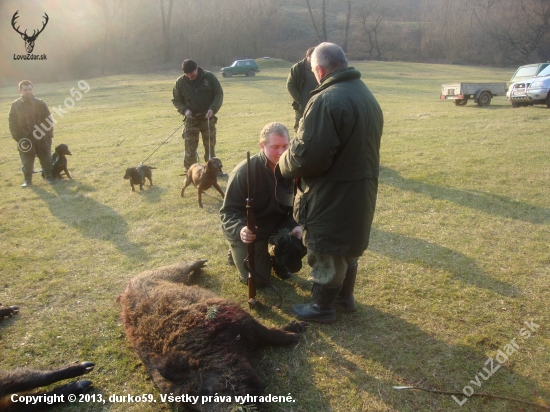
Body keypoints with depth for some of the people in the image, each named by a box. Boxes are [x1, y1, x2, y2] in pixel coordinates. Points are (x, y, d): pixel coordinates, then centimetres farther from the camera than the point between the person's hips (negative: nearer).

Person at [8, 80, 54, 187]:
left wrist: (49, 135, -4)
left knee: (46, 159, 7)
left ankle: (49, 176, 24)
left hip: (42, 138, 0)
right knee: (27, 162, 6)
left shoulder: (40, 104, 1)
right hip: (25, 140, 0)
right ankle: (27, 179, 19)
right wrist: (17, 138, -5)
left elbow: (49, 121, 2)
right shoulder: (15, 105, 1)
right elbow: (12, 123, 3)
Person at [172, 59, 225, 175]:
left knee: (210, 146, 12)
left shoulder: (209, 77, -7)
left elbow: (219, 94, -3)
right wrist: (184, 110, -15)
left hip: (208, 118, 0)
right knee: (190, 148, -2)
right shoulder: (180, 82, -5)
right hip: (191, 119, 0)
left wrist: (213, 108, -18)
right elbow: (176, 100, 4)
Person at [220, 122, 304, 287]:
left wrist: (297, 225, -21)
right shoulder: (244, 172, -24)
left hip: (279, 223, 4)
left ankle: (278, 260, 14)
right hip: (249, 230, -3)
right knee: (257, 280, -6)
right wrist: (240, 230, -42)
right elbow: (229, 211, -22)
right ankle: (239, 251, 26)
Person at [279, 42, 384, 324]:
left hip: (332, 197, -9)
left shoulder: (326, 101, -23)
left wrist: (285, 164, -5)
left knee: (326, 254, 8)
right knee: (348, 247, 24)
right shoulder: (367, 96, 8)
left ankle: (322, 308, 26)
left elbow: (306, 155, -27)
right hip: (361, 192, 9)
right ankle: (345, 297, 42)